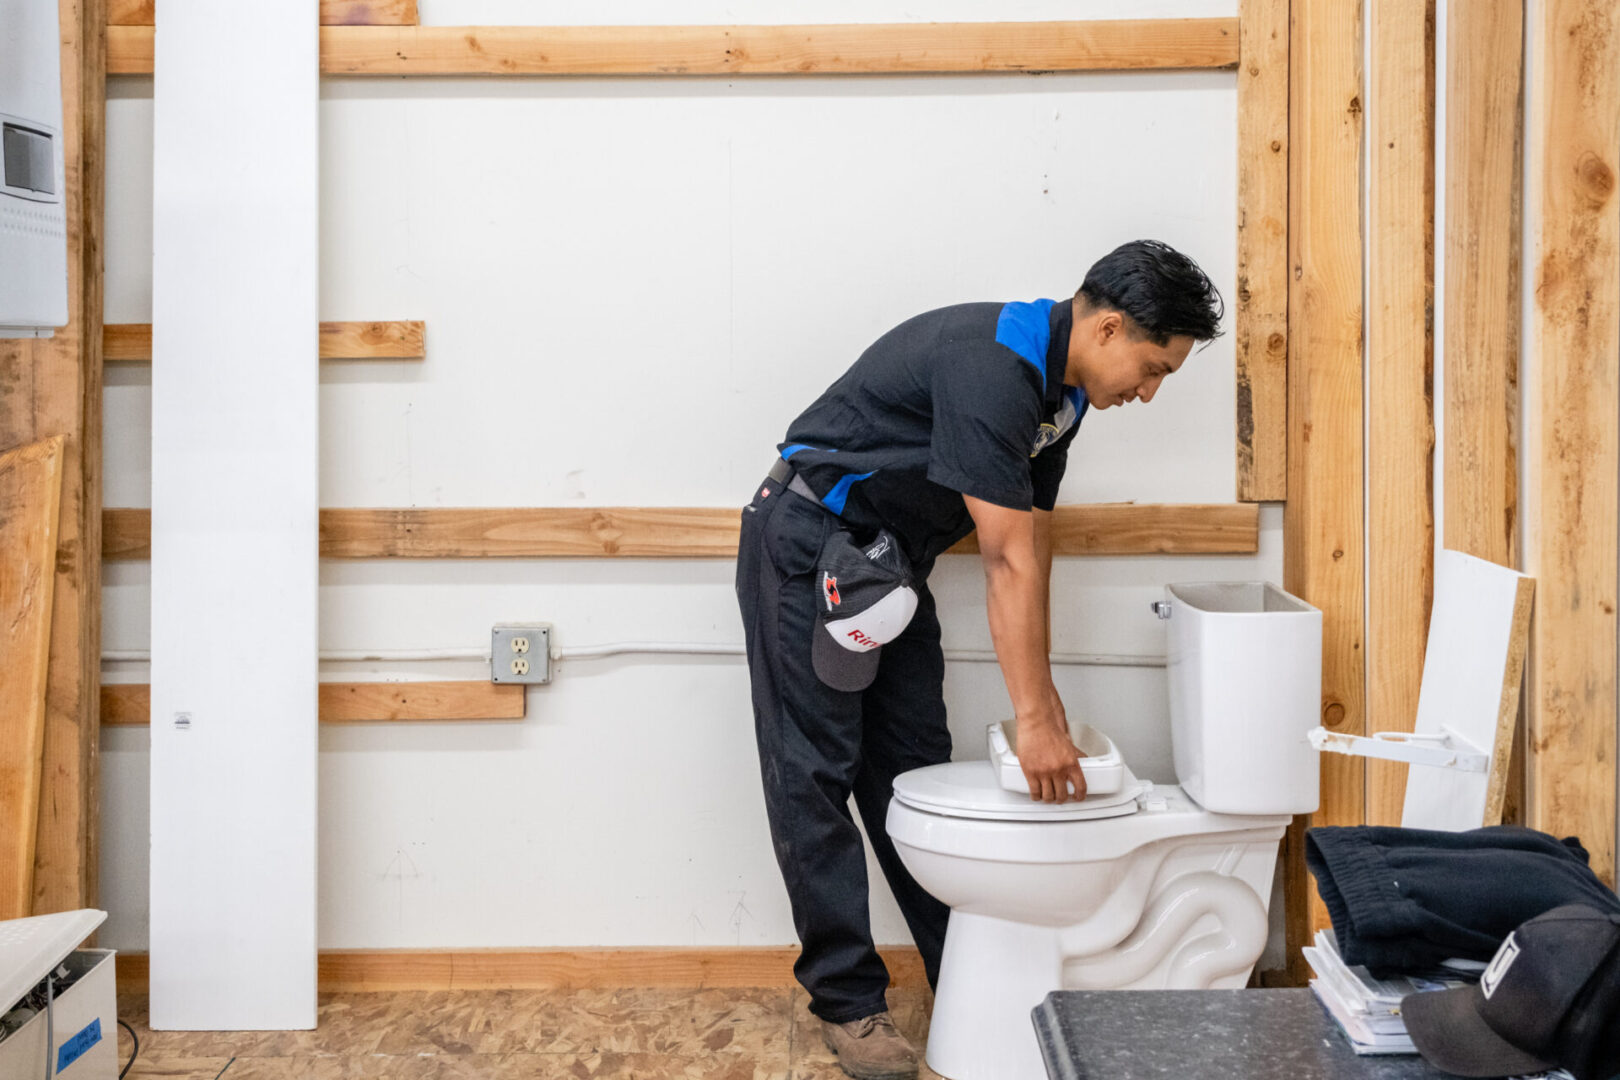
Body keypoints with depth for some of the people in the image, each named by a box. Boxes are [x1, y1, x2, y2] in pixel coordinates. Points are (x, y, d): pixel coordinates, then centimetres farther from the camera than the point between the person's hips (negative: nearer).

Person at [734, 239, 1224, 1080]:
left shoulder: (1060, 388, 2)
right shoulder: (992, 365, -28)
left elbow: (1032, 545, 5)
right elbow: (1007, 561, -30)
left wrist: (1039, 693, 3)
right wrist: (1033, 718, -27)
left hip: (888, 559, 9)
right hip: (807, 543, -9)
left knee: (914, 770, 10)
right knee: (817, 775, -3)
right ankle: (847, 1001, 5)